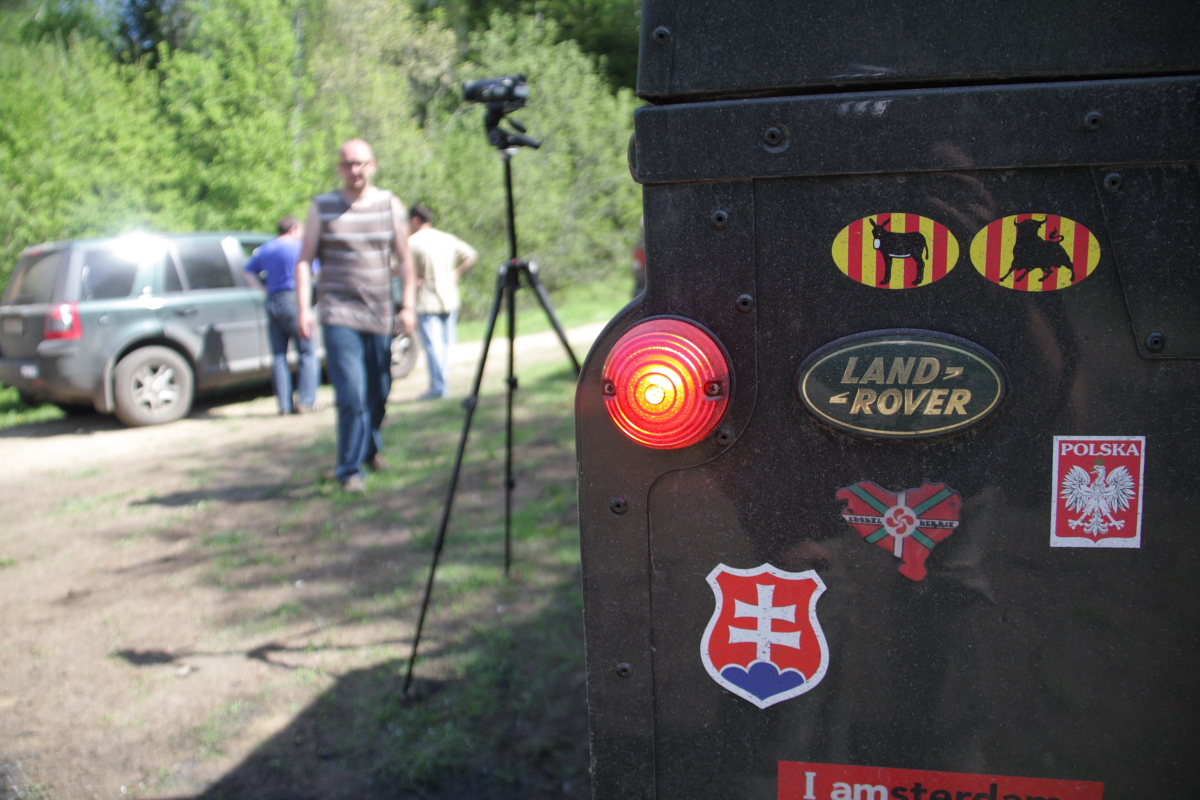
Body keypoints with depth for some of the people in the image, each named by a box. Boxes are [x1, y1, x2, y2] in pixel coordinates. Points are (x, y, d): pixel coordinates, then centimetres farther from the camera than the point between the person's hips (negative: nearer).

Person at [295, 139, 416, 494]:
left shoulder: (390, 205, 7)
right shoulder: (322, 207, 4)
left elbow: (404, 260, 9)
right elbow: (305, 260, 4)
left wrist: (408, 306, 1)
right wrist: (304, 309, -6)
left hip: (380, 316, 2)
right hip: (339, 314, -2)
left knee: (378, 394, 11)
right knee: (351, 395, -12)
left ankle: (371, 449, 36)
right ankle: (351, 470, -2)